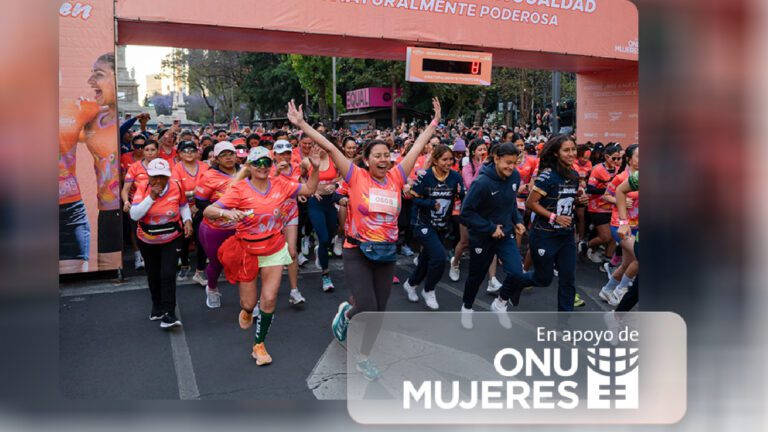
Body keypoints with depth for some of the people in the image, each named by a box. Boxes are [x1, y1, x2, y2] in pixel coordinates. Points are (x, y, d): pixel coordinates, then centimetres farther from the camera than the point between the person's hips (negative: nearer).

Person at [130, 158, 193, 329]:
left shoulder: (176, 186, -14)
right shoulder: (142, 189, -15)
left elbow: (183, 206, 4)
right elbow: (134, 215, -24)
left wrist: (187, 220, -13)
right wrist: (151, 197, -30)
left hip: (172, 239, -2)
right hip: (147, 241, 2)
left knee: (168, 274, -15)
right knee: (153, 275, 17)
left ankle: (169, 313, -6)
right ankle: (157, 305, 41)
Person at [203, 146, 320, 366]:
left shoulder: (279, 184, -5)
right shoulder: (239, 190, -15)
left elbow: (309, 190, 7)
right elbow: (207, 212, -22)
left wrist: (316, 168, -7)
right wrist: (225, 212, -43)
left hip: (274, 250, 2)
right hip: (247, 251, -2)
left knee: (269, 300, -1)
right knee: (249, 302, 8)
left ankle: (259, 345, 19)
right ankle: (247, 310, 49)